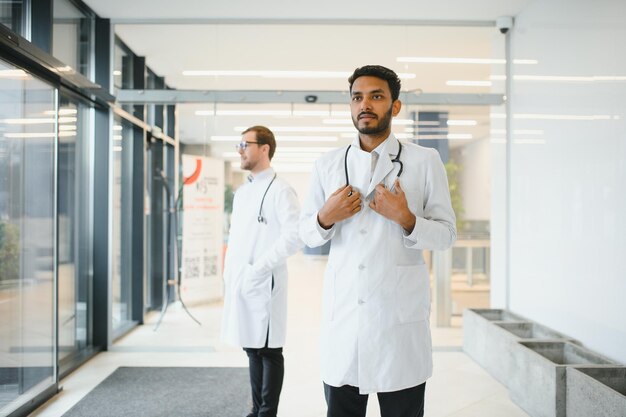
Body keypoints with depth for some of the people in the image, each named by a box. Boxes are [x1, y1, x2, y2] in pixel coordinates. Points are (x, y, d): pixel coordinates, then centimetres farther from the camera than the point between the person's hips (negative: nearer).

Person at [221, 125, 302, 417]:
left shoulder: (280, 190, -8)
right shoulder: (241, 192, 16)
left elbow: (294, 237, -17)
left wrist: (258, 269, -16)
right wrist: (229, 276, 12)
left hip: (263, 283, -8)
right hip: (240, 283, 8)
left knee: (268, 351, 2)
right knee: (252, 349, 15)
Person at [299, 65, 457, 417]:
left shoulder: (425, 161, 3)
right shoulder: (327, 165, 10)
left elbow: (447, 234, 2)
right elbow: (307, 233, 14)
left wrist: (406, 219, -16)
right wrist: (326, 218, -7)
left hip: (400, 315, -2)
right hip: (341, 315, 2)